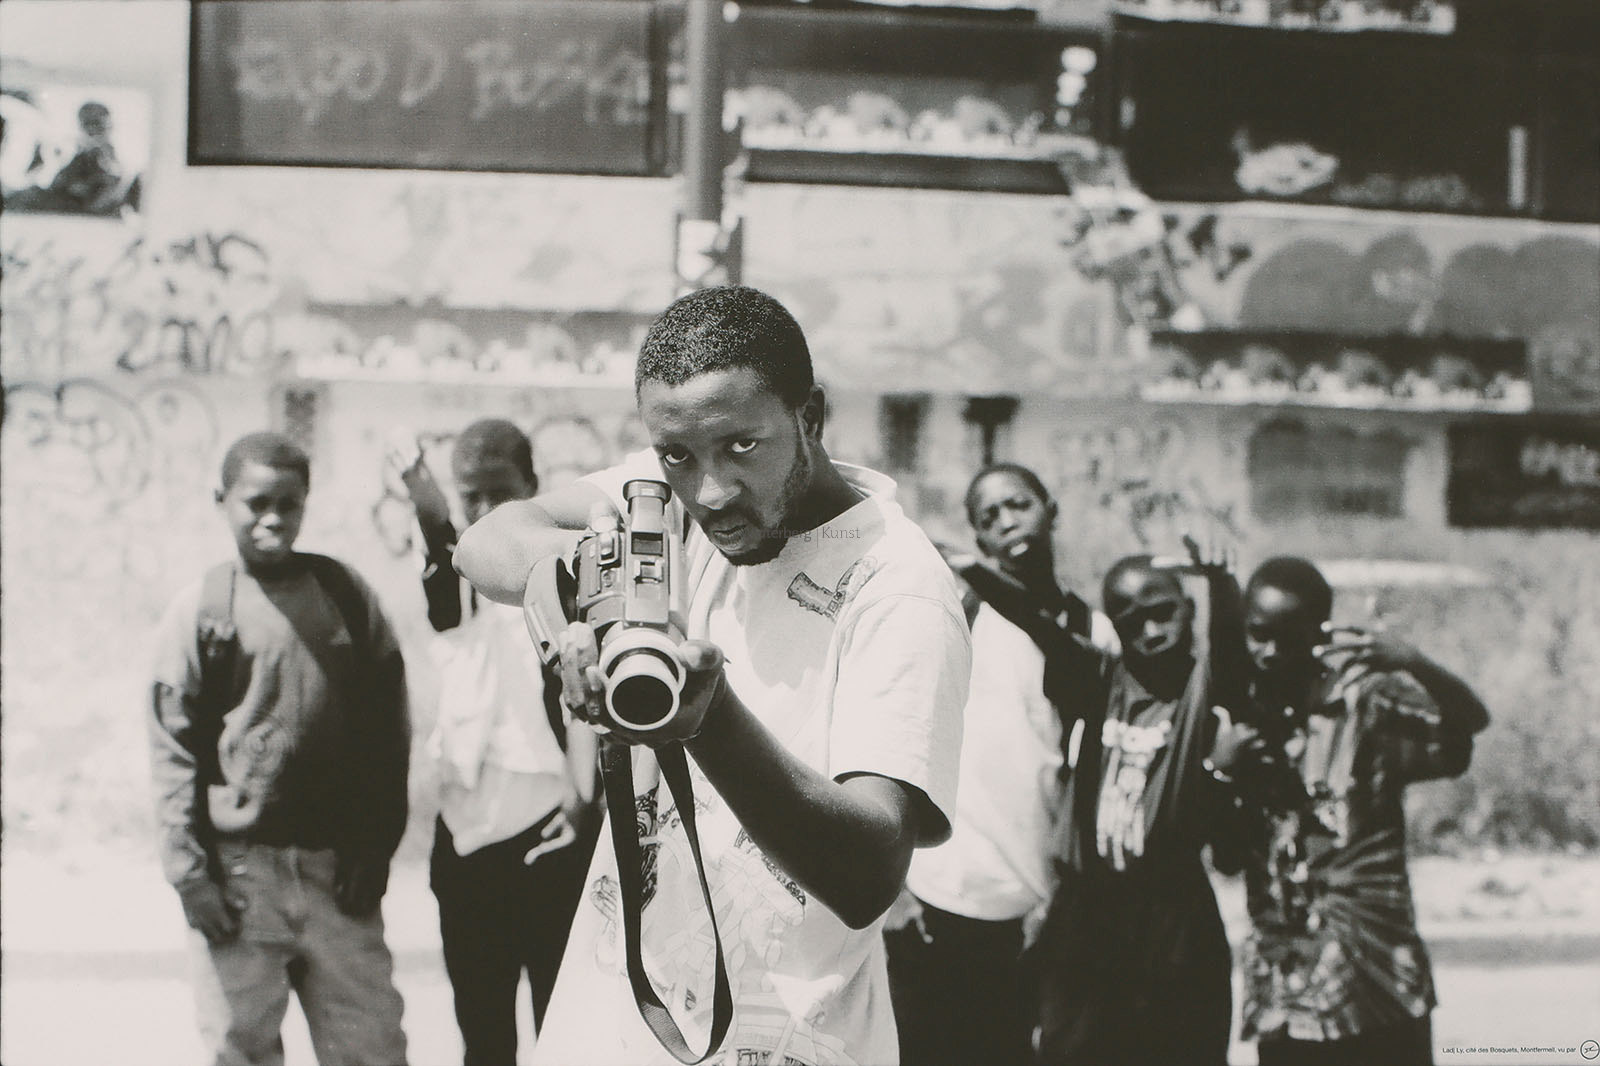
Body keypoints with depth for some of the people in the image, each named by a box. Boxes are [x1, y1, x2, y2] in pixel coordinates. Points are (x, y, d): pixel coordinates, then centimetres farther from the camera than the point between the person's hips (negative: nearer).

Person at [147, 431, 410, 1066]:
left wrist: (376, 846, 2)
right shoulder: (200, 611, 2)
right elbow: (173, 750, 0)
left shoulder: (347, 595, 7)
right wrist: (189, 872, -5)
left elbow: (389, 728, 8)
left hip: (339, 869, 1)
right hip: (240, 869, -1)